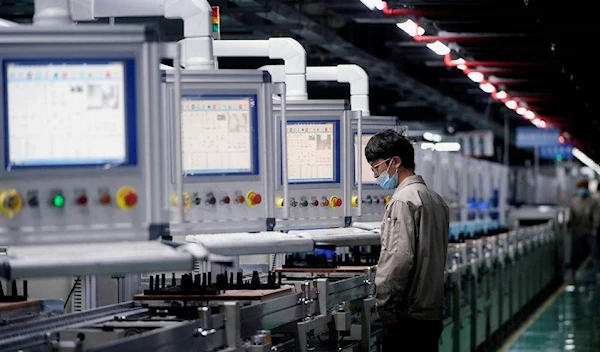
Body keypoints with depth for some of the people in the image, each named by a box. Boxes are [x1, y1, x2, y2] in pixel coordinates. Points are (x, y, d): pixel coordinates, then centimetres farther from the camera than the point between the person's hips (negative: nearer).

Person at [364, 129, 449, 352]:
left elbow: (398, 260, -20)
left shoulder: (403, 200, -12)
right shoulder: (435, 199, 15)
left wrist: (385, 308, -13)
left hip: (408, 317, -9)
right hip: (433, 314, 9)